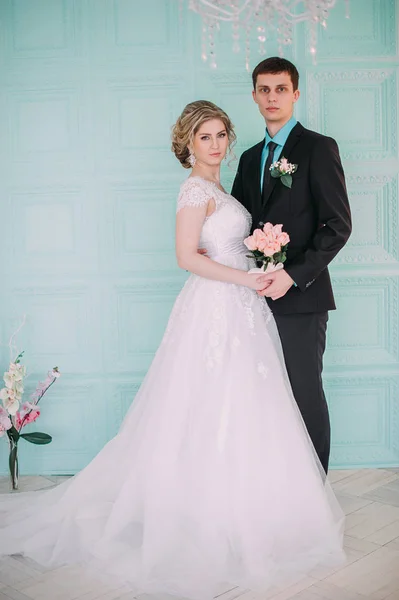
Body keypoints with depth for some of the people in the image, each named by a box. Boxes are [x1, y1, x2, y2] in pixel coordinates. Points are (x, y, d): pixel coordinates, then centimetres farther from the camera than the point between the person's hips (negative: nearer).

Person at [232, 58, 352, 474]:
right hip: (259, 295, 6)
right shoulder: (250, 158, 17)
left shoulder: (318, 148, -3)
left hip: (300, 298, -6)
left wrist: (293, 275, -17)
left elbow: (338, 225, -10)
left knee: (305, 395, 1)